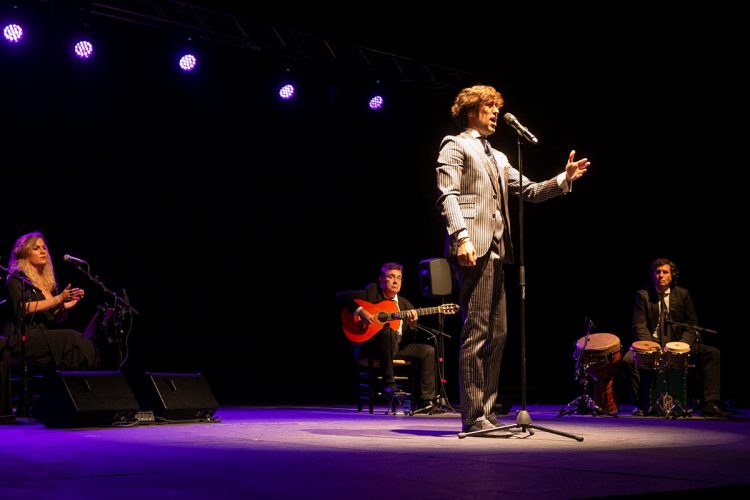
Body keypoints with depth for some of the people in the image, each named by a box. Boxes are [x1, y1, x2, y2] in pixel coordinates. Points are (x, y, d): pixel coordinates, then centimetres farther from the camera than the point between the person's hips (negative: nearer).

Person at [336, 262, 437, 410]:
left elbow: (410, 339, 7)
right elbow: (341, 297, -8)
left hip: (398, 346, 6)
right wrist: (360, 311, -21)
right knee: (388, 332, -37)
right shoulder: (371, 293, 1)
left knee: (428, 351, -12)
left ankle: (426, 400, -11)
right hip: (370, 346, -5)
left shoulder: (405, 305, 12)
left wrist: (412, 324, -15)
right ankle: (389, 384, -32)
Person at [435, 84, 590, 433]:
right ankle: (472, 416, -8)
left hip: (496, 251, 9)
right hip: (473, 247, -9)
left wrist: (564, 179, 6)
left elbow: (530, 191, 22)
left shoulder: (497, 158, 27)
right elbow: (448, 195, -10)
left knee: (497, 333, 7)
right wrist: (461, 236, -24)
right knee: (477, 331, -11)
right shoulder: (455, 146, 3)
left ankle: (486, 411, 13)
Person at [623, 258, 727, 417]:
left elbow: (691, 325, 3)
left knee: (713, 353, -17)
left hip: (677, 343, 2)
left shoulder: (682, 294, 4)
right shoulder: (643, 295, 0)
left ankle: (710, 404, -18)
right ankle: (641, 405, -16)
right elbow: (640, 326, -5)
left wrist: (683, 345, -16)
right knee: (628, 359, -31)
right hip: (651, 342, -2)